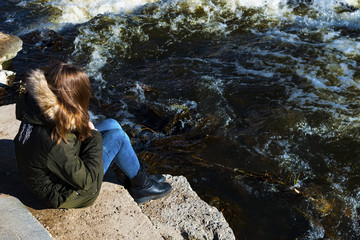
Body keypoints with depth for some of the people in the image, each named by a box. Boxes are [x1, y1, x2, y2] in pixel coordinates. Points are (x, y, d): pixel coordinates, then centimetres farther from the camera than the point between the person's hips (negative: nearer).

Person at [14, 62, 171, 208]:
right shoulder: (53, 142, -38)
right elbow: (85, 181, -27)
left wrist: (83, 128, -10)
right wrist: (94, 137, -19)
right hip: (64, 195, -8)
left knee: (111, 124, 6)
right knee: (117, 136, -13)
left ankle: (140, 176, 21)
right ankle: (142, 185, 12)